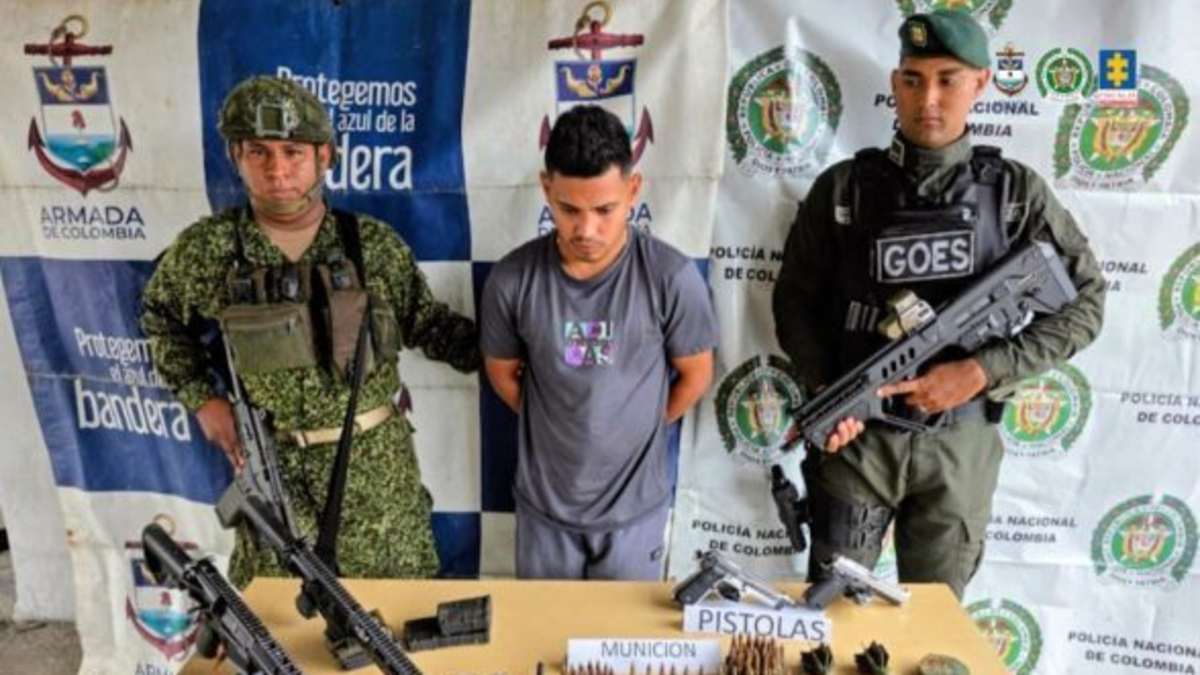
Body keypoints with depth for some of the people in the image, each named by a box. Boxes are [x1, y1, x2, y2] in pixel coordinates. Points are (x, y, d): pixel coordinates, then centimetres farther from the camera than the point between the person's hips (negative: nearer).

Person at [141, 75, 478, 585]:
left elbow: (427, 323, 4)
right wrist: (202, 398, 0)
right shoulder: (207, 249, -6)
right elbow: (159, 320, 11)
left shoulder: (374, 243, -6)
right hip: (272, 470, 0)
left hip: (378, 464, 0)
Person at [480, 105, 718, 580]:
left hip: (634, 504, -1)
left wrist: (638, 429, 6)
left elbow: (695, 376, -3)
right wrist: (557, 428, 6)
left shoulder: (671, 278, -19)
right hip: (544, 501, 2)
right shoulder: (512, 279, -15)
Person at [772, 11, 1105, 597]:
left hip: (961, 444, 1)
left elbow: (1083, 303, -1)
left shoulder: (1016, 191, -1)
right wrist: (823, 389, -15)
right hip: (854, 433, 0)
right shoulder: (843, 189, -2)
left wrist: (981, 373, -14)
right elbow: (795, 298, 2)